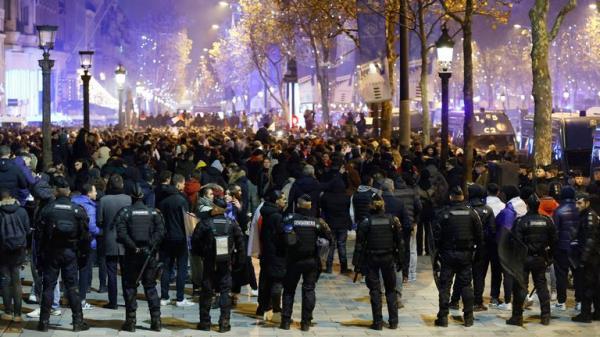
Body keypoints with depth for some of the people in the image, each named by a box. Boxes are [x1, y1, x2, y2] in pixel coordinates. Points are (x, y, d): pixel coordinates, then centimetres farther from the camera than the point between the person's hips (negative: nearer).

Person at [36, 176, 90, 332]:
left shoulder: (47, 209, -5)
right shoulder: (78, 210, -2)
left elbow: (41, 234, -4)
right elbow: (84, 235, -2)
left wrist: (40, 255, 3)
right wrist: (84, 254, 7)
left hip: (51, 253, 0)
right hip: (70, 253, 1)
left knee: (48, 287, 5)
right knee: (72, 287, 4)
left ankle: (44, 321, 7)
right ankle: (78, 321, 4)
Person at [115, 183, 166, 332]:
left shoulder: (124, 212, -4)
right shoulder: (154, 212, 4)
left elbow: (121, 233, -15)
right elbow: (160, 232, -7)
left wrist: (133, 247, -11)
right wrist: (152, 246, -8)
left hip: (131, 254, -2)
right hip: (149, 254, 2)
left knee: (130, 286, 6)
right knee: (150, 287, 11)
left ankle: (130, 321, 5)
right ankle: (156, 320, 7)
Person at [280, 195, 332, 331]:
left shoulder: (290, 219, -8)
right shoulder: (316, 221, -3)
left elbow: (286, 239, -14)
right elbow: (329, 237, -5)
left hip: (294, 260, -1)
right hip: (312, 261, 1)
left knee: (289, 289, 10)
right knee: (309, 289, 8)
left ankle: (286, 321, 8)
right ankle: (306, 322, 6)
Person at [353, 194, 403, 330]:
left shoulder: (366, 222, -7)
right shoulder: (393, 220, -2)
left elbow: (360, 244, -7)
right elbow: (399, 242, 1)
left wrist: (357, 263, -2)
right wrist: (400, 260, 8)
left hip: (371, 259, -2)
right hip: (389, 258, 2)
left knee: (375, 291, 5)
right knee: (391, 290, 13)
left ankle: (378, 322, 3)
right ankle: (393, 321, 13)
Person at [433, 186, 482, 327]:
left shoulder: (444, 213, -9)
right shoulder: (471, 212, -2)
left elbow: (437, 234, -7)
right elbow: (479, 233, 0)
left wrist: (439, 250, 7)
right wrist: (477, 245, 15)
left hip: (448, 253, -2)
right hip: (466, 254, 2)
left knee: (445, 285, 3)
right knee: (466, 285, 9)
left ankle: (443, 317, 1)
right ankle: (468, 317, 9)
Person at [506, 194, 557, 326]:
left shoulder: (521, 221, -13)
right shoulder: (547, 221, 1)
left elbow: (516, 241, -15)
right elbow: (553, 240, 7)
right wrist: (549, 255, 16)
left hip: (524, 258, -4)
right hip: (541, 259, 4)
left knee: (520, 286, 1)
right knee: (542, 285, 12)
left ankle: (517, 316, 1)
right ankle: (546, 316, 13)